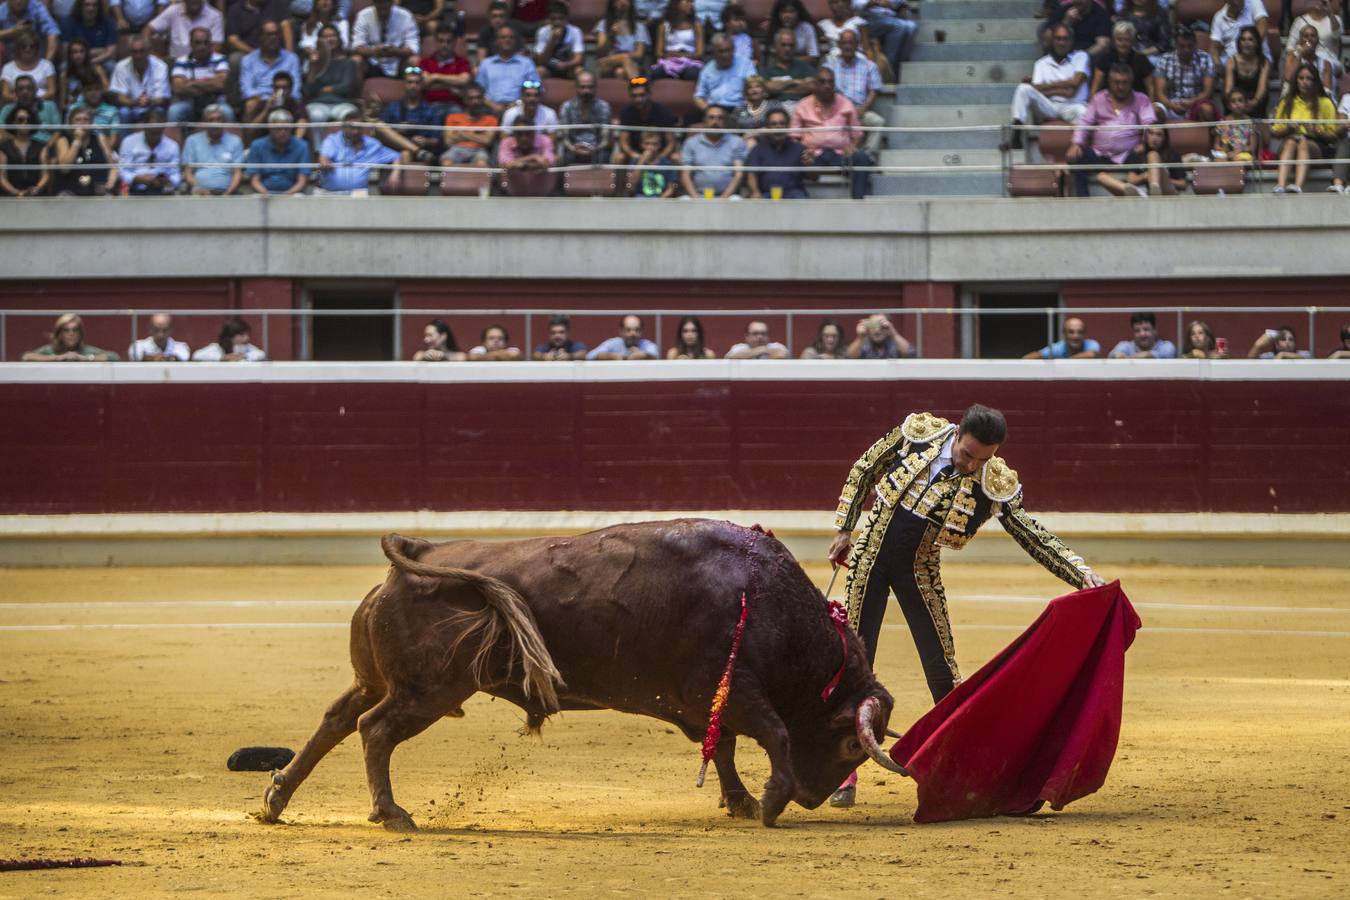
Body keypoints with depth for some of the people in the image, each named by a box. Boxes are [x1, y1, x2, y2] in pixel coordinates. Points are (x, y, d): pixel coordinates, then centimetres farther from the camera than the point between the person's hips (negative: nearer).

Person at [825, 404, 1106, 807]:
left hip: (919, 572, 0)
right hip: (871, 555, 0)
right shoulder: (919, 432, -14)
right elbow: (864, 470, 0)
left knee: (942, 668, 0)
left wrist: (1082, 573, -22)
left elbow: (1033, 535, -11)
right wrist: (844, 529, 2)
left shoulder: (995, 484, -15)